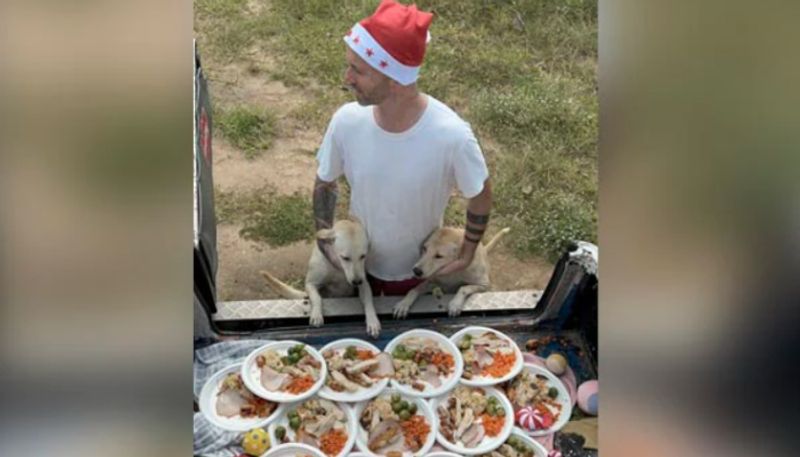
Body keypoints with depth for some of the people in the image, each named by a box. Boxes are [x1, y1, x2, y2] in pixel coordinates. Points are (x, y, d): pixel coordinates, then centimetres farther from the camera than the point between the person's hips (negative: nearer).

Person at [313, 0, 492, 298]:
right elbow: (325, 183, -6)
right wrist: (325, 243, -9)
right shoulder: (347, 121, -26)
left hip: (417, 269, -2)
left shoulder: (451, 136, -35)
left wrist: (467, 254, -8)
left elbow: (480, 197, -15)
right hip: (358, 261, 2)